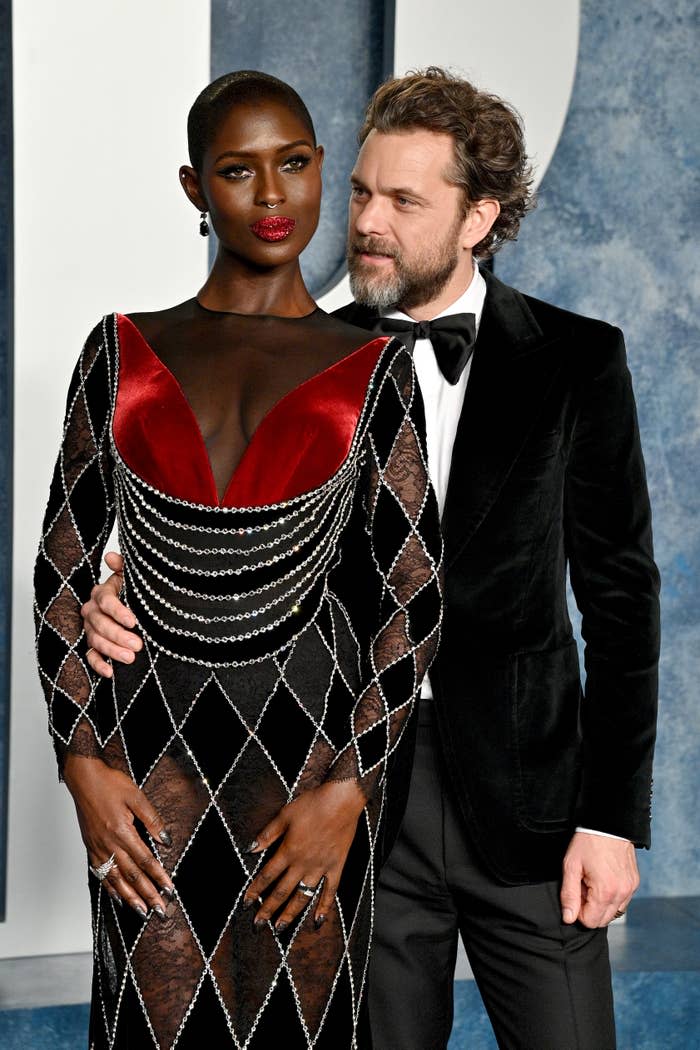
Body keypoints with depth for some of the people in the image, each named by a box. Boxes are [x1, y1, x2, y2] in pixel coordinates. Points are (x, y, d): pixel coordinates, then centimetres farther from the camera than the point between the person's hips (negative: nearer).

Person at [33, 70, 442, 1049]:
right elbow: (61, 571, 6)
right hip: (148, 753, 1)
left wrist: (348, 787, -8)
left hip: (308, 747, -1)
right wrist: (83, 762, -3)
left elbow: (416, 595, 0)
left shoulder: (371, 369, 1)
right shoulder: (124, 355, 4)